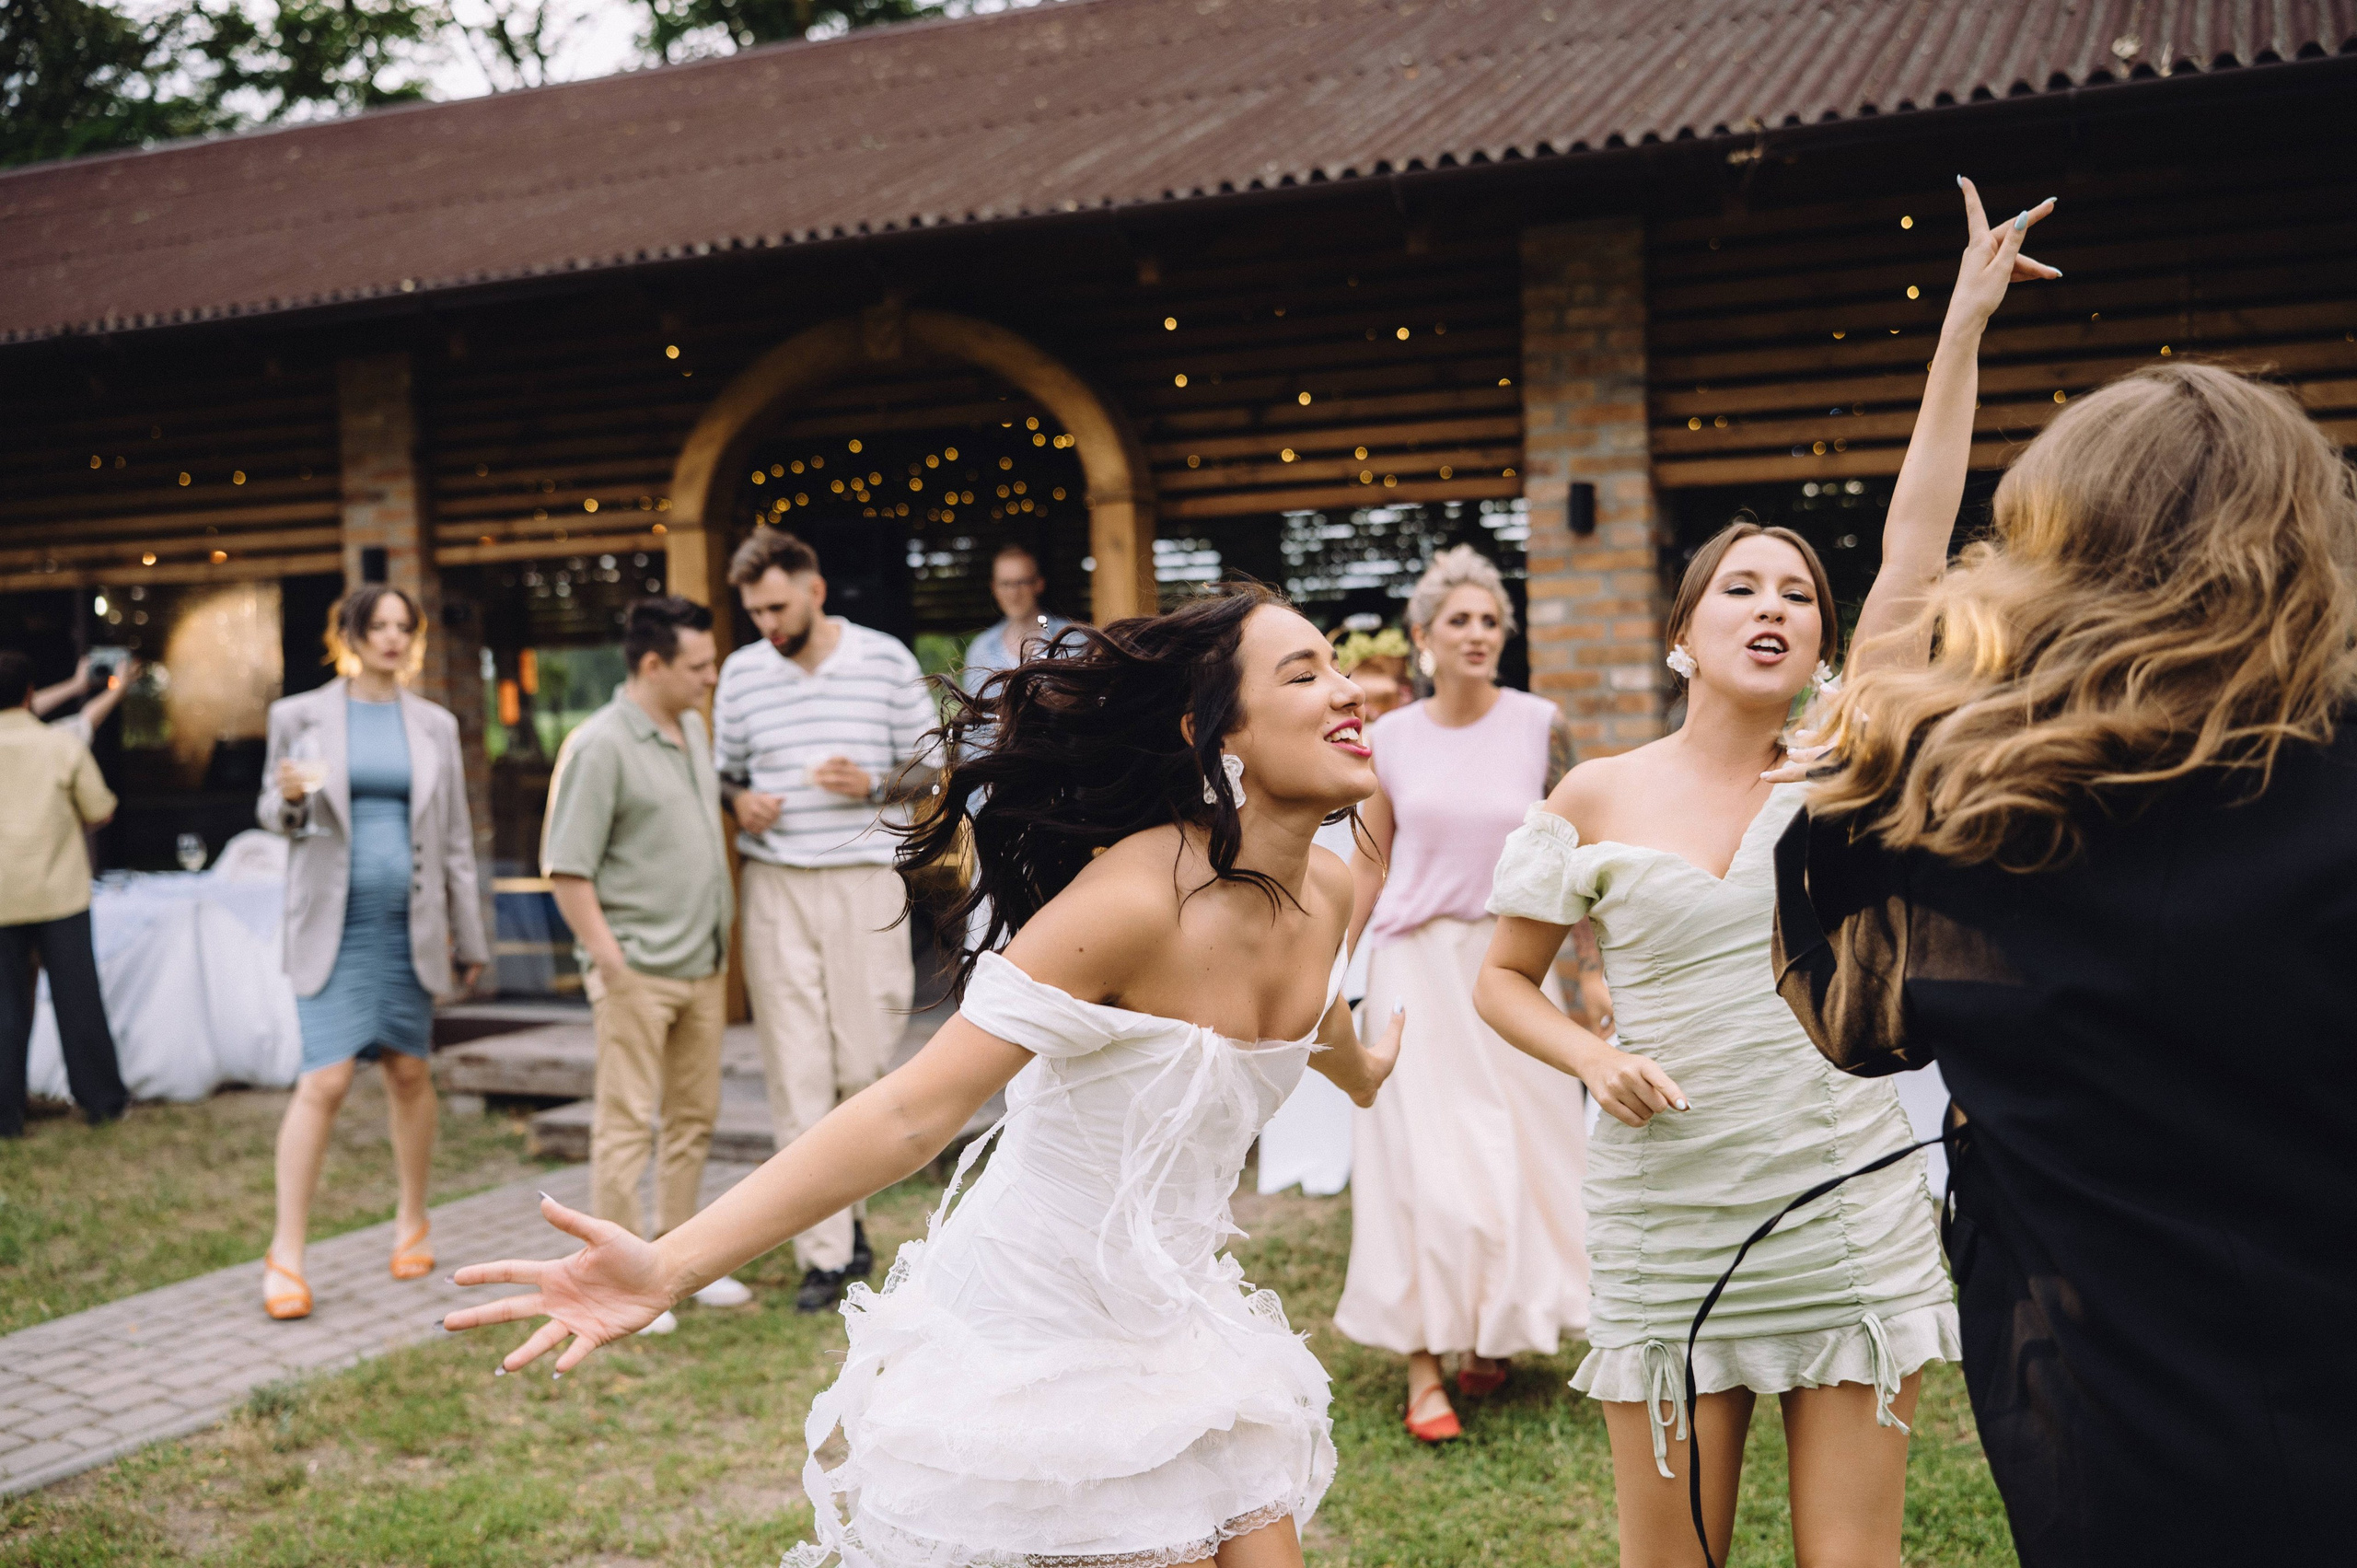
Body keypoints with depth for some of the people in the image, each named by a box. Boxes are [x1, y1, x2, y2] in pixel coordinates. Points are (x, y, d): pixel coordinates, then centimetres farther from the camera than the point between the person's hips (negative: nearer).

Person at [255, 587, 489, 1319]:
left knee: (410, 1072, 9)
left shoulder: (434, 725, 7)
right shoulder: (301, 716, 2)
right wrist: (290, 798, -16)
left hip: (411, 921, 3)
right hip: (334, 920, -2)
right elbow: (272, 813, 9)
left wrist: (470, 938, 11)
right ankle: (285, 1255, -3)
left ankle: (412, 1223, 27)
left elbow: (456, 839, 10)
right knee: (325, 1079, -10)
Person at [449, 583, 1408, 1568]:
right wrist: (668, 1266, -38)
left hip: (1177, 1327, 7)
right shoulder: (1137, 896, -27)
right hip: (1033, 1333, -7)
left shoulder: (1327, 893, -4)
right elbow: (912, 1114, -31)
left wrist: (1365, 1071, 45)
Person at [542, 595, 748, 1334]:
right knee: (627, 1121, -2)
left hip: (703, 964, 8)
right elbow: (566, 868, -16)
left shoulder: (693, 729, 11)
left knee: (695, 1115, 14)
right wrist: (610, 961, -18)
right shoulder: (600, 746, -14)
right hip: (639, 969, -8)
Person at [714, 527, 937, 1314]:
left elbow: (927, 762, 7)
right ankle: (825, 1251, 4)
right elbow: (725, 769, 15)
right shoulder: (741, 671, 7)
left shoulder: (887, 660, 2)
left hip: (866, 881, -1)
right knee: (797, 1072, -2)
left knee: (864, 1063, 2)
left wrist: (874, 785, -12)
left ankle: (845, 1207, 28)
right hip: (775, 887, 1)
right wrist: (740, 802, -7)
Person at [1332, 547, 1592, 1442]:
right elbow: (1368, 871, 7)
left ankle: (1492, 1334, 26)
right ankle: (1424, 1363, 4)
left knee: (1516, 1151, 6)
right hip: (1414, 965, 0)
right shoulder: (1390, 740, 1)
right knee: (1420, 1158, -2)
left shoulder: (1540, 726, -1)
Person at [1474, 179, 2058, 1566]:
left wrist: (1964, 326, -9)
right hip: (1667, 1228, 0)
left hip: (1850, 1212, 1)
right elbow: (1505, 976, 9)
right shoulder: (1595, 797, -1)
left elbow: (1915, 554, -6)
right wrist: (1599, 1062, -11)